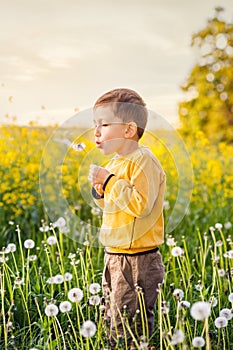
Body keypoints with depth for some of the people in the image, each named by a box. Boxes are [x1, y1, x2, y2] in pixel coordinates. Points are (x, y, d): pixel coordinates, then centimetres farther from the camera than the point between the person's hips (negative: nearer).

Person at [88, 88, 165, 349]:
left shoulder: (143, 161, -16)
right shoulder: (115, 162, 11)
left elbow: (141, 204, -27)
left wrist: (109, 181, -22)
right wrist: (100, 190, 1)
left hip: (138, 263, -9)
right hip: (113, 257, 10)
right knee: (112, 322, 20)